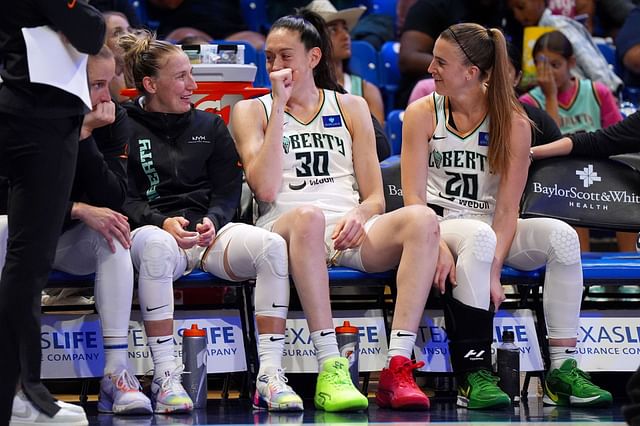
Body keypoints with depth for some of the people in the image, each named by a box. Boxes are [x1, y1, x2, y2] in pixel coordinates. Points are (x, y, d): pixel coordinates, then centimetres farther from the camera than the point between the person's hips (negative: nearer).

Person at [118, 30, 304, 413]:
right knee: (154, 246, -42)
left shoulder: (210, 127, 21)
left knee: (273, 245, -28)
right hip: (159, 230, -4)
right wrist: (162, 222, -18)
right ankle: (165, 377, -40)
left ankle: (270, 375, -30)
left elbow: (229, 190, 13)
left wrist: (213, 221, -9)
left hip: (211, 230, 4)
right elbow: (123, 198, 1)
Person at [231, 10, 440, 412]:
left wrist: (359, 216, -11)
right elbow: (265, 189, -4)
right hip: (287, 229, -3)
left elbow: (375, 197, 14)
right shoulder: (251, 111, 15)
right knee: (307, 215, -40)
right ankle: (330, 369, -45)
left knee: (422, 219, -29)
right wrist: (279, 108, -2)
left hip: (351, 231, 3)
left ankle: (398, 368, -39)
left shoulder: (351, 108, 20)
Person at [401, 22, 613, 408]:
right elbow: (413, 197, -8)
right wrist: (438, 248, -27)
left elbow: (507, 207, -8)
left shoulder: (513, 123, -2)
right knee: (478, 236, -37)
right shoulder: (422, 115, 0)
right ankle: (474, 374, -38)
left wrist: (493, 268, -24)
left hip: (494, 234, 2)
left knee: (561, 235, -26)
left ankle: (563, 371, -28)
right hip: (440, 228, -2)